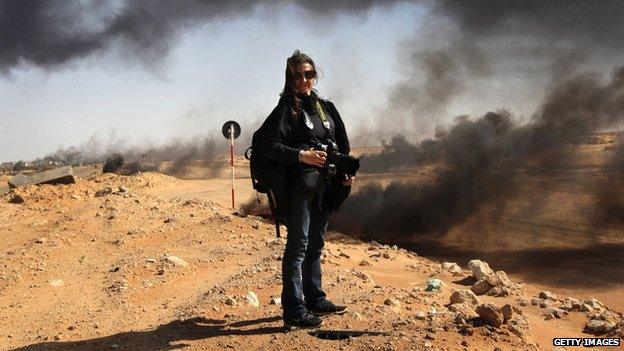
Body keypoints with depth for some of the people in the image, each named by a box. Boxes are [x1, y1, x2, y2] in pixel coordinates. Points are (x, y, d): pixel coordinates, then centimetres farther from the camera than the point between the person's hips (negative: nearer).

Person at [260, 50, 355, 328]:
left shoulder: (326, 107, 16)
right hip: (299, 187, -7)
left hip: (324, 187, 7)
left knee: (316, 244, 16)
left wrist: (346, 172, 8)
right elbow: (269, 146, -14)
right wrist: (302, 156, -23)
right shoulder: (286, 108, -5)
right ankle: (294, 310, -3)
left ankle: (315, 299, 28)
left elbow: (342, 143, 21)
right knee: (298, 246, -7)